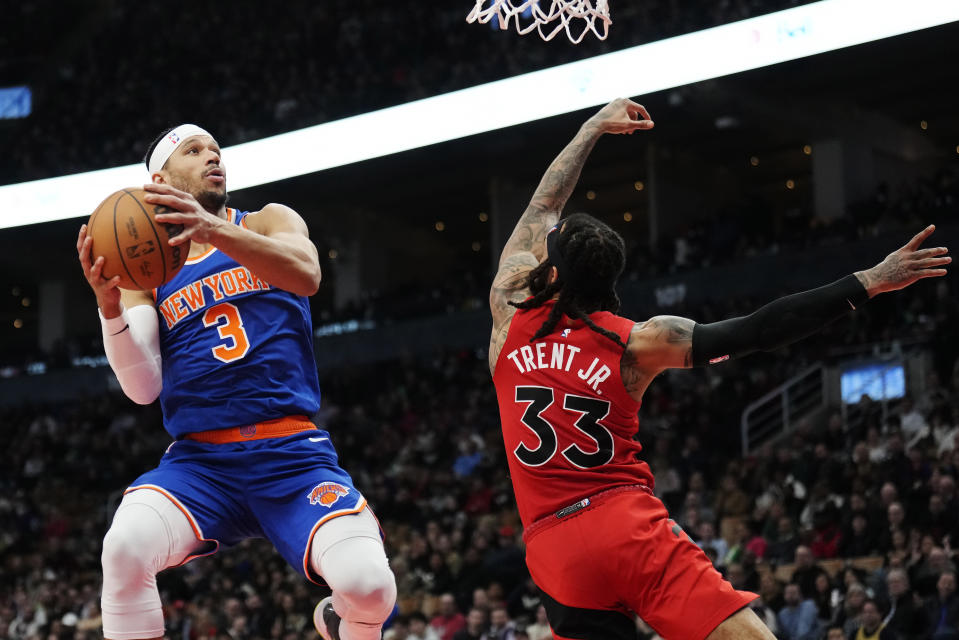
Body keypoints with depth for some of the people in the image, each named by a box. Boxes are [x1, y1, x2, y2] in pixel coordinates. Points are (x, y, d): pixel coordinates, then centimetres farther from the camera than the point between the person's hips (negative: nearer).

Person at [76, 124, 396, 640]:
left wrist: (215, 231, -30)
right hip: (199, 460, 1)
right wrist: (109, 307, -18)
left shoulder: (269, 223, 11)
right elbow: (143, 388, 0)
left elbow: (306, 274, -14)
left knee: (369, 587, -24)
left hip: (293, 456, 0)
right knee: (126, 548, -32)